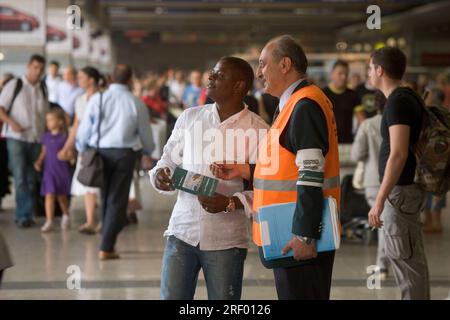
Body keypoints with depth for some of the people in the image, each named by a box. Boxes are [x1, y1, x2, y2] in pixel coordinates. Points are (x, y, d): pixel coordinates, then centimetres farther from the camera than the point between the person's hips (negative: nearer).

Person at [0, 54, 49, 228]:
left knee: (31, 179, 4)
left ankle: (23, 215, 12)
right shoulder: (14, 85, -1)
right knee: (20, 178, -9)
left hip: (37, 140, 4)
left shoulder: (43, 89, 12)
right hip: (16, 138, -4)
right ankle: (25, 215, -7)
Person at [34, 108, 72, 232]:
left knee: (62, 195, 12)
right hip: (49, 170, 2)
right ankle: (49, 221, -8)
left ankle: (65, 216, 36)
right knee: (49, 195, -8)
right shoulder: (46, 136, 6)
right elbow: (44, 152, 12)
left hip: (62, 170, -2)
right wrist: (39, 161, -1)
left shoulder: (64, 136, -6)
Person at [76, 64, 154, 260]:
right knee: (117, 200, 2)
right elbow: (145, 132, 9)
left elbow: (85, 127, 1)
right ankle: (106, 247, -4)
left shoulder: (97, 99, -3)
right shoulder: (136, 104, -2)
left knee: (105, 197, 17)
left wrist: (82, 150, 18)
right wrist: (147, 154, 27)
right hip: (124, 153, -2)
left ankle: (108, 242, 24)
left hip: (100, 151, 2)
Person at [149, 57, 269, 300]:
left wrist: (230, 203, -22)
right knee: (171, 296, 3)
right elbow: (169, 159, 15)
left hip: (225, 241, -3)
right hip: (181, 231, 3)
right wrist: (160, 174, -8)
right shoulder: (189, 117, 8)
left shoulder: (257, 131, -4)